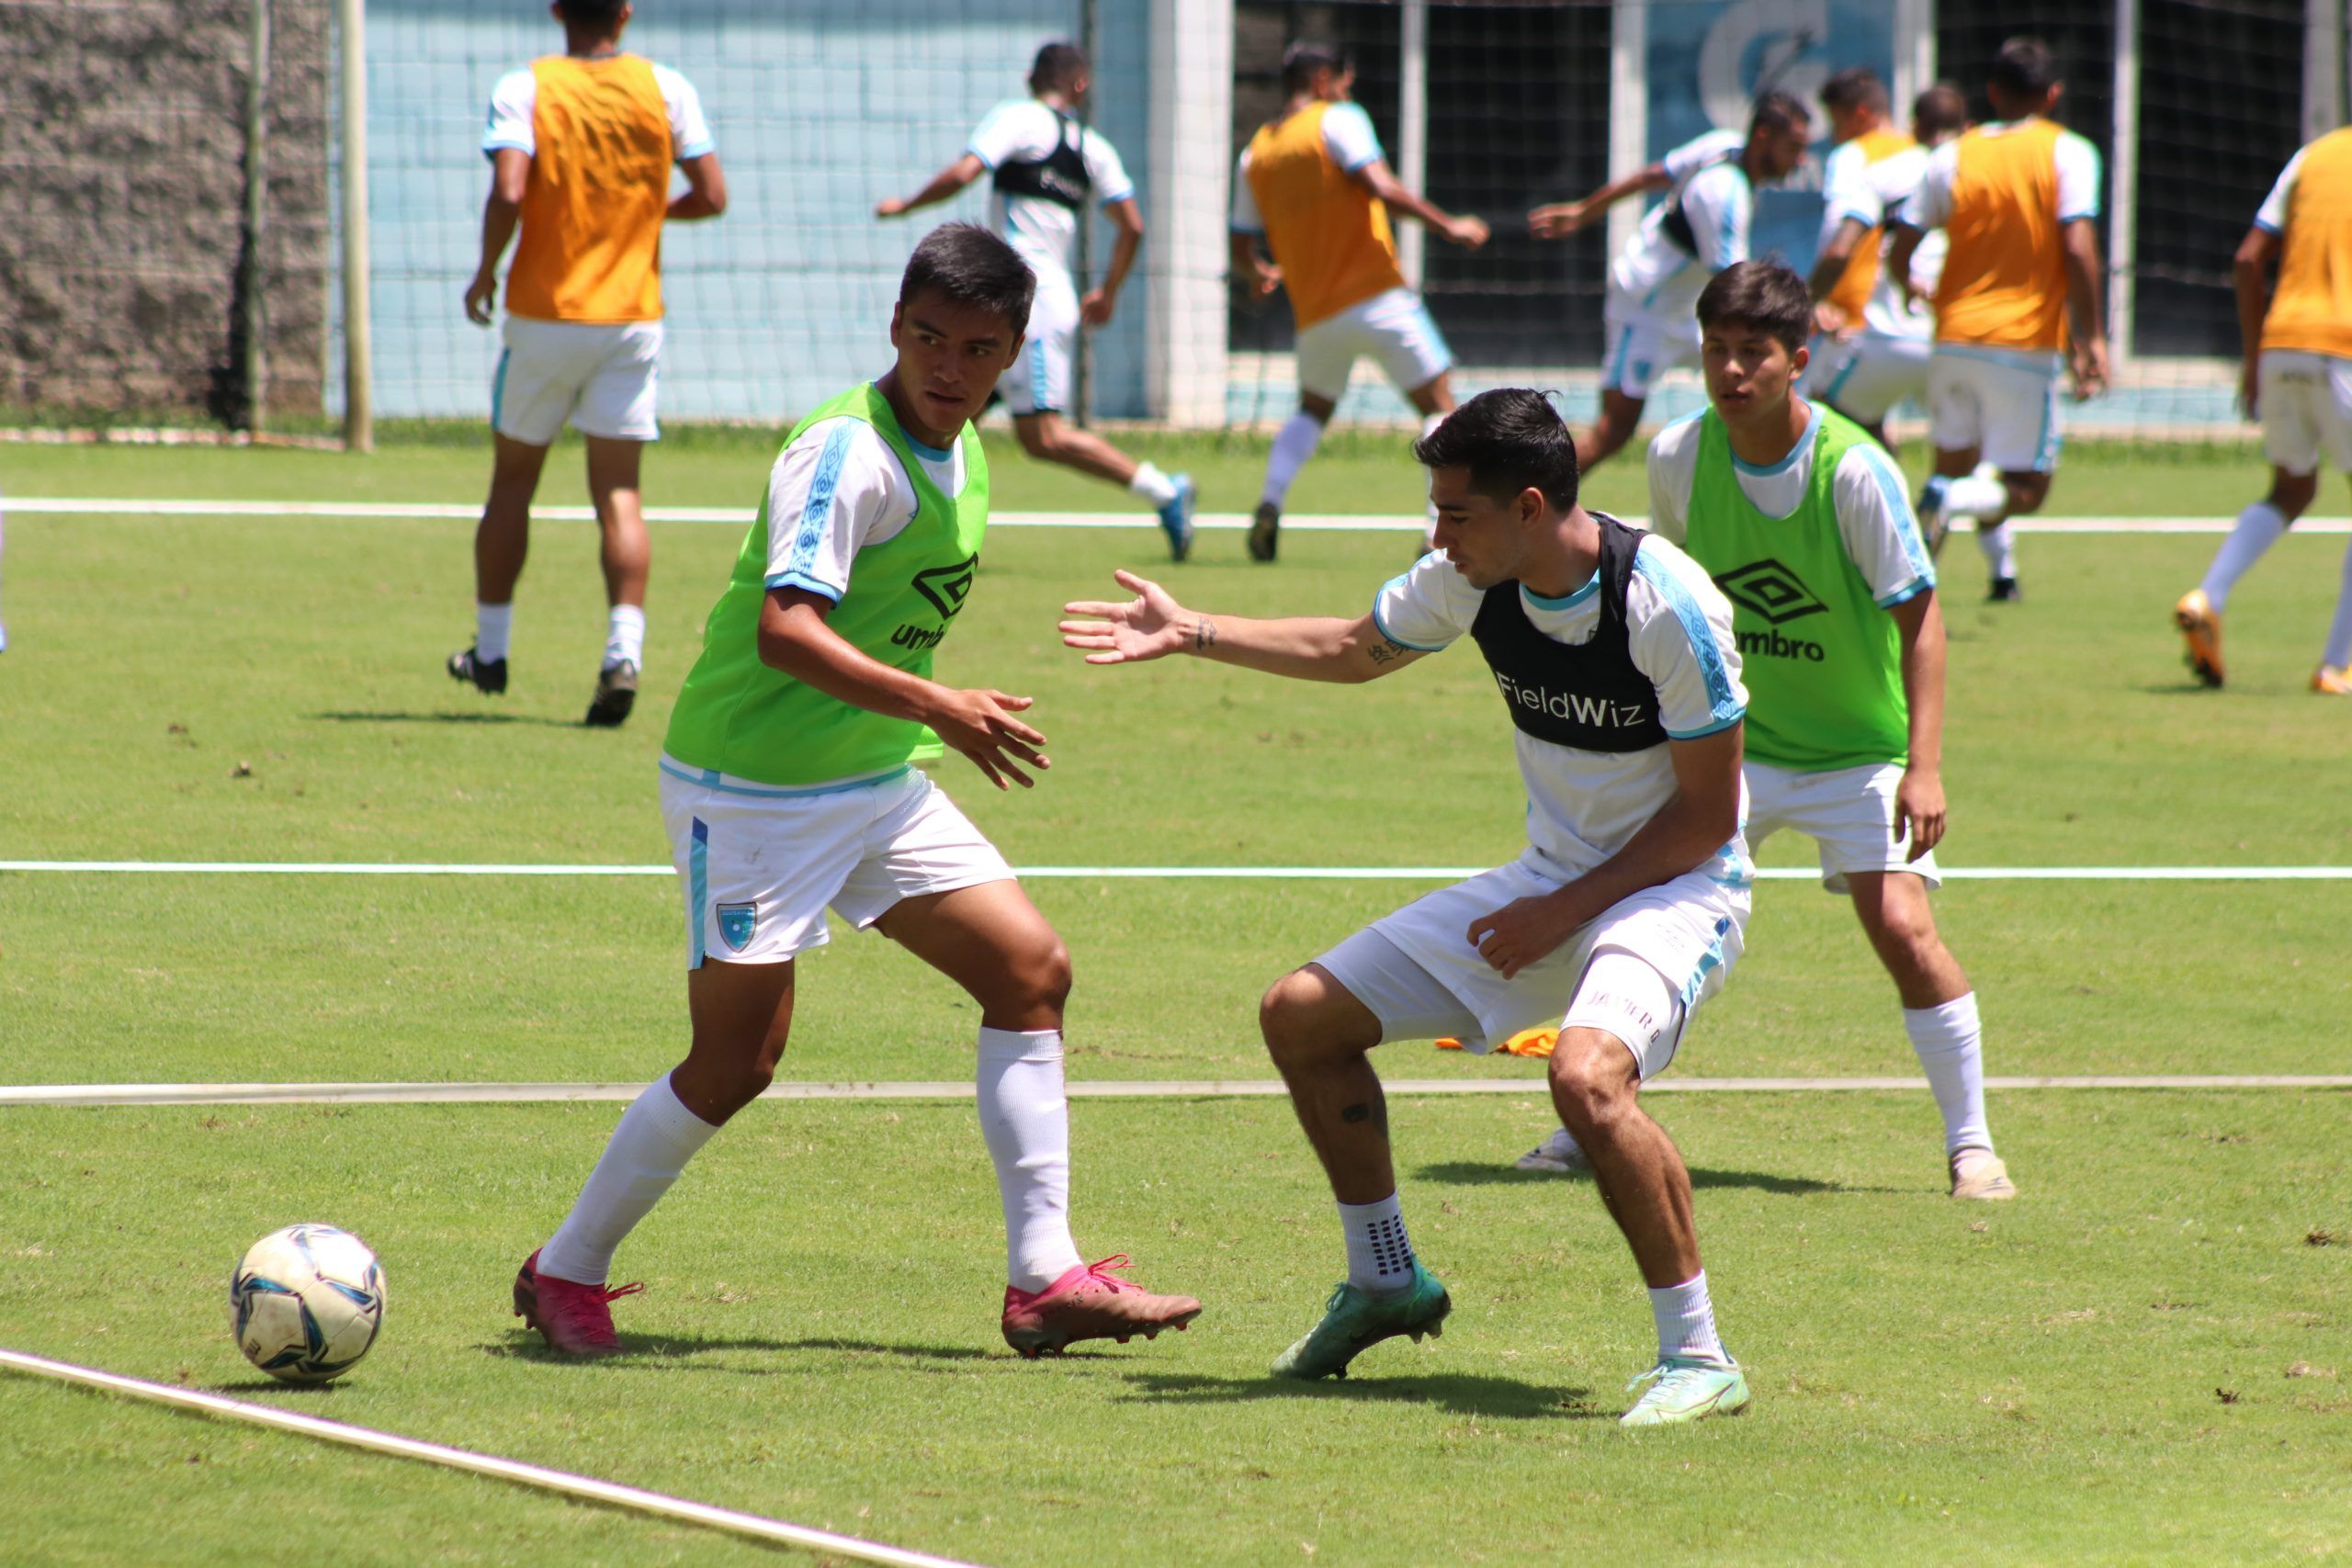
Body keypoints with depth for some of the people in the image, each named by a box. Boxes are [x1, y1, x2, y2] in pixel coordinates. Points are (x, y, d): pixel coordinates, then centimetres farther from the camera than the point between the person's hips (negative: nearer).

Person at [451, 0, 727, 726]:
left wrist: (485, 271, -3)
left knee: (513, 480, 14)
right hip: (633, 316, 1)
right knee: (619, 493, 1)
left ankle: (490, 650, 23)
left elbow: (509, 194, -19)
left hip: (545, 313, -1)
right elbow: (711, 196, -2)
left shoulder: (525, 88, -7)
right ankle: (624, 651, -16)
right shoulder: (666, 88, -1)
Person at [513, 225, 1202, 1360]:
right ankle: (565, 1274, 15)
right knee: (737, 1060, -4)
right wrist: (938, 708, -35)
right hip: (751, 787, -9)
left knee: (1031, 970, 1)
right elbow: (786, 627, -32)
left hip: (876, 782, 9)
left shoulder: (958, 453, 7)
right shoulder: (849, 453, -21)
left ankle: (1045, 1280, 4)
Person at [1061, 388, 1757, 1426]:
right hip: (1550, 879, 8)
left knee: (1587, 1076, -37)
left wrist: (1565, 911, -19)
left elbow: (1707, 815, -18)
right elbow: (1354, 650, 18)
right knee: (1300, 1015, 7)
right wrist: (1192, 634, 16)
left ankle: (1699, 1359, -24)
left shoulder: (1668, 605, -25)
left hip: (1675, 886, -8)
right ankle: (1384, 1282, 26)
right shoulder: (1477, 581, -4)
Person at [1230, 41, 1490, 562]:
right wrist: (1447, 226, -14)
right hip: (1377, 296, -5)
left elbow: (1242, 252, 15)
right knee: (1439, 406, 0)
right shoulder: (1337, 120, -2)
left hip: (1315, 313, 5)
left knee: (1312, 411, 26)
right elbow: (1380, 186, -18)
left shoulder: (1255, 154, 13)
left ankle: (1270, 502, 1)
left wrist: (1259, 276, 37)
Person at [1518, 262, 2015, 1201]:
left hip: (1859, 751, -4)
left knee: (1903, 931, -17)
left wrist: (1924, 765, -24)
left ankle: (1971, 1145, -3)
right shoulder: (1678, 456, -7)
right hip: (1735, 743, 4)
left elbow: (1918, 615, -16)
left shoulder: (1855, 470, -20)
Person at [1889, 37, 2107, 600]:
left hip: (1954, 337, 3)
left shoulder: (1953, 156, 6)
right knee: (2026, 487, 4)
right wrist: (2091, 339, -10)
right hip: (2026, 343, -3)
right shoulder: (2068, 152, -3)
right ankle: (1954, 500, -28)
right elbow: (2078, 248, -15)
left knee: (1955, 462, 21)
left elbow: (1899, 253, 5)